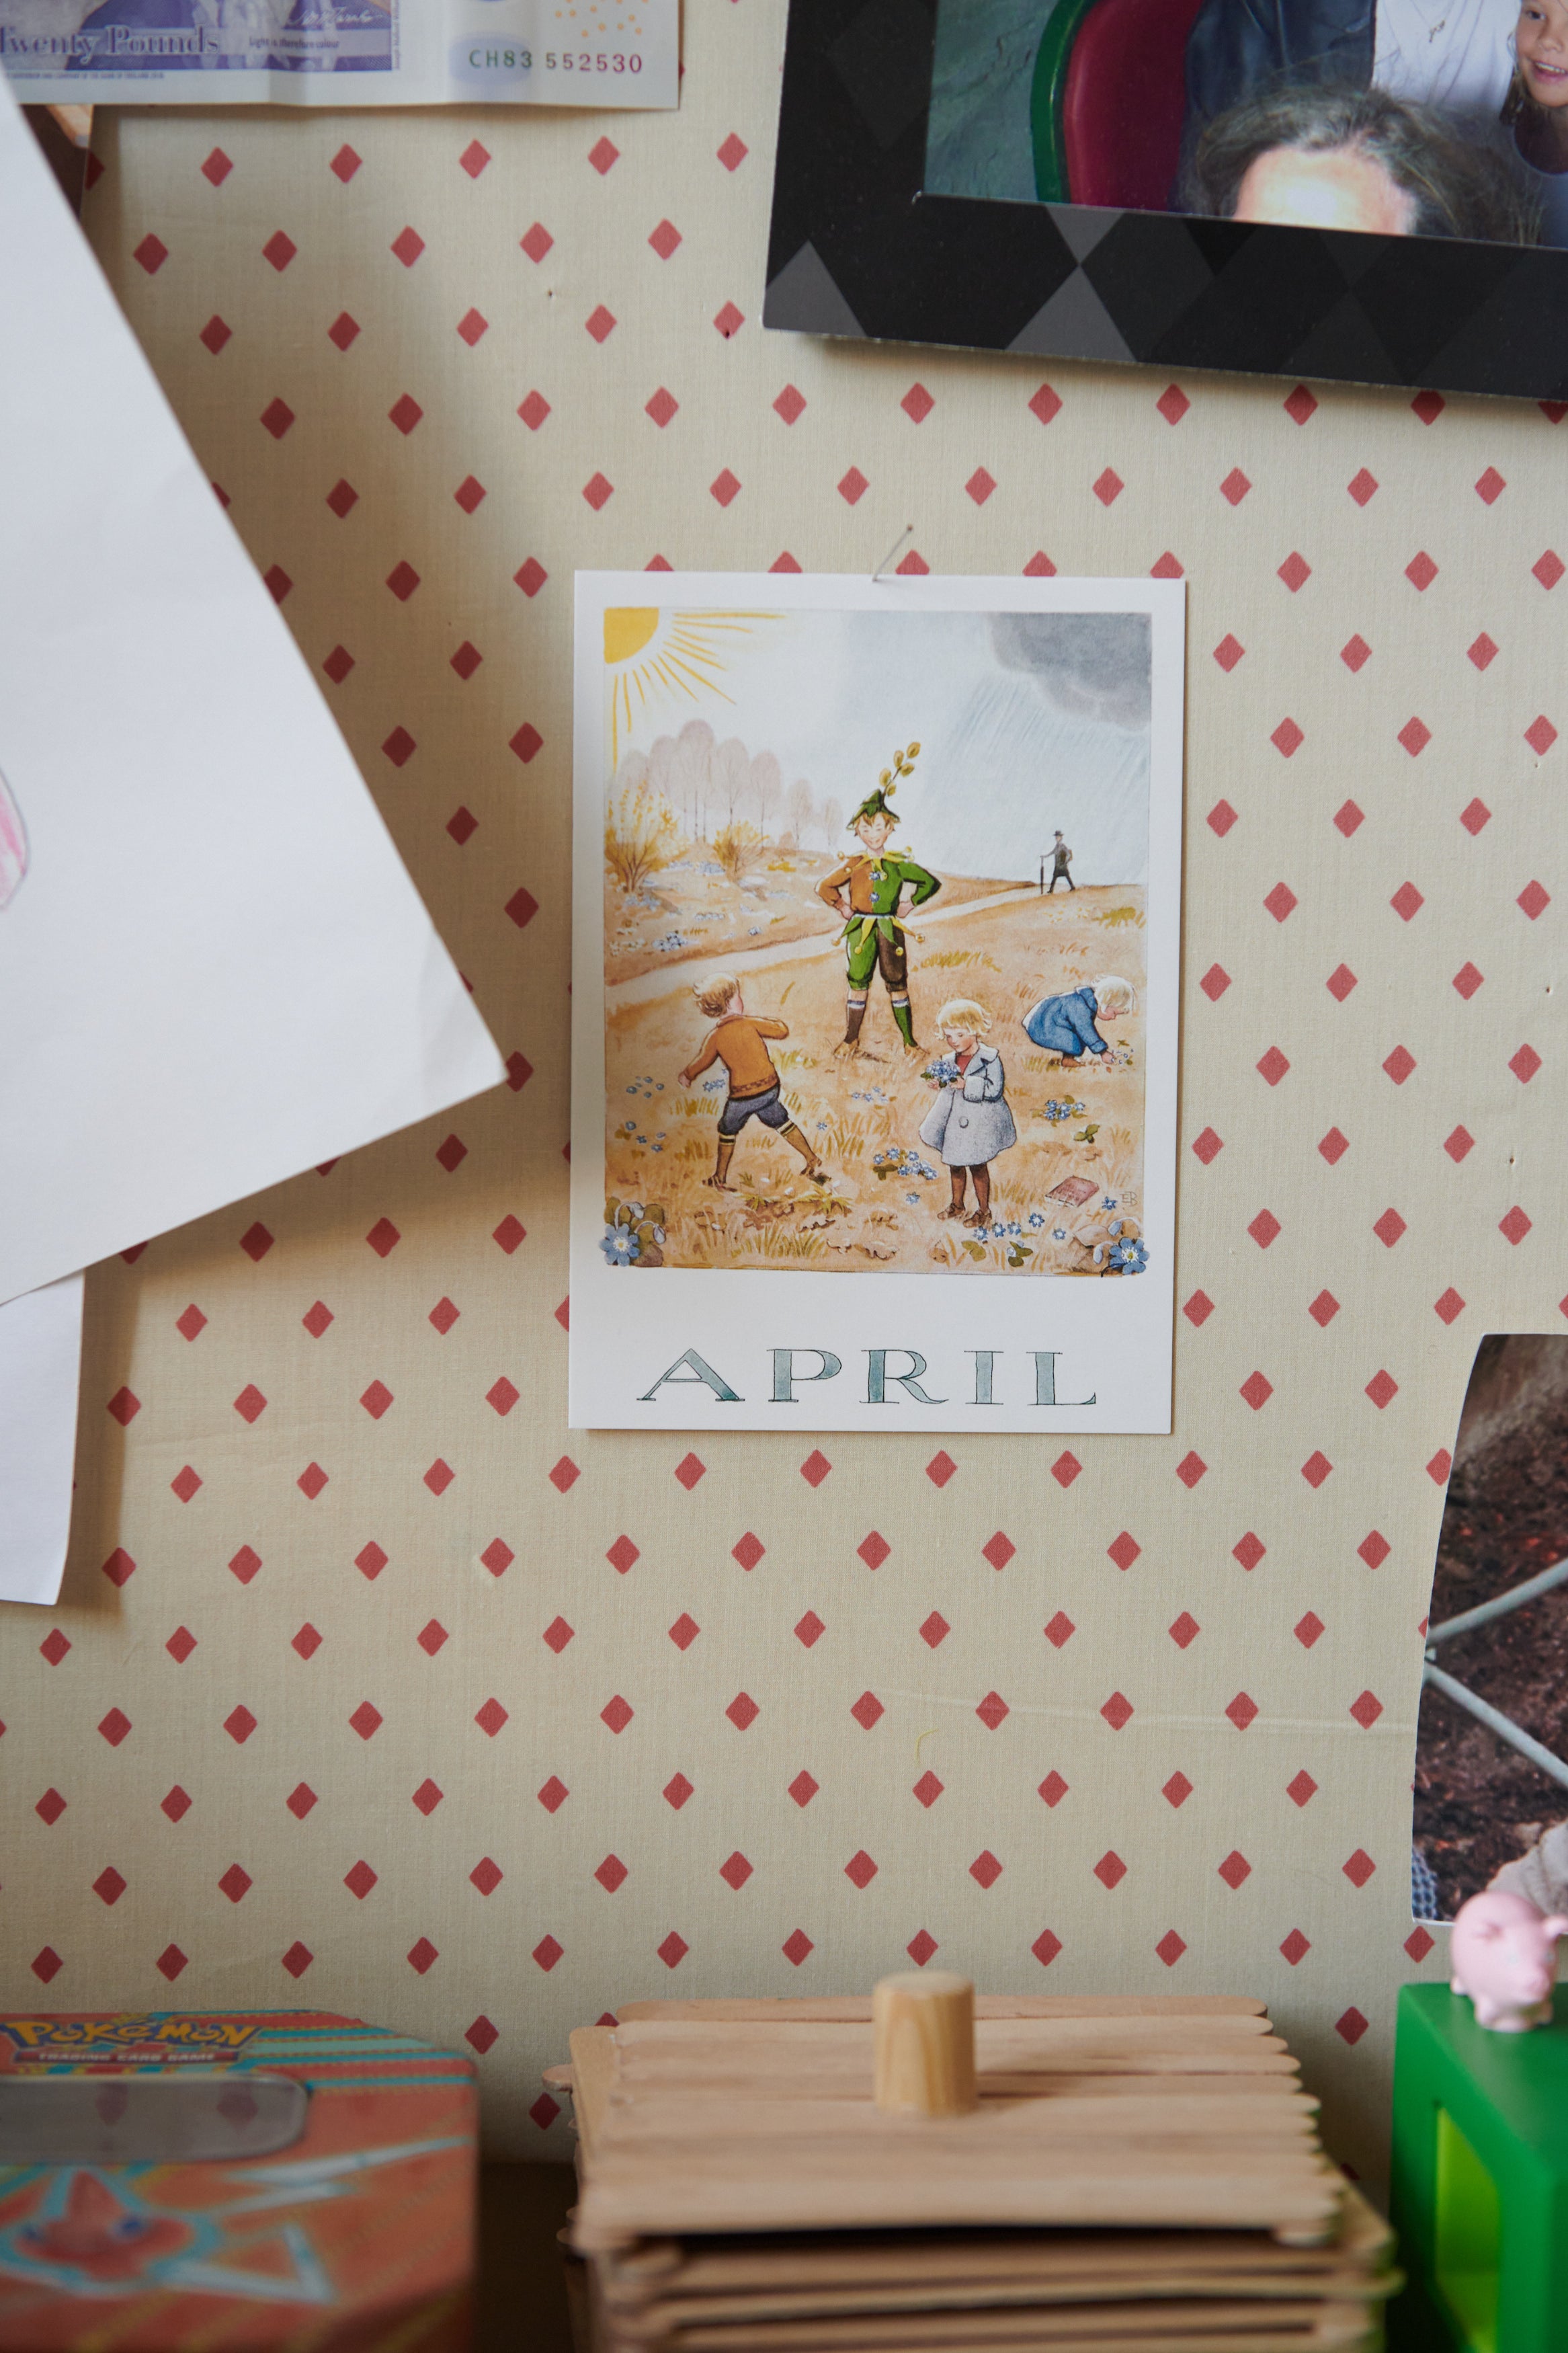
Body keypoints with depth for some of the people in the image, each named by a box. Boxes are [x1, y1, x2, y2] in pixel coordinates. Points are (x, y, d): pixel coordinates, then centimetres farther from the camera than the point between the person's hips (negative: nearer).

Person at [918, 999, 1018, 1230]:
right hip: (954, 1123, 6)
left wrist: (967, 1085, -28)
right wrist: (941, 1084, -11)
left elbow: (994, 1090, -22)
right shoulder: (949, 1061, 2)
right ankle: (957, 1205, 37)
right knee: (955, 1165, 18)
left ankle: (984, 1209, 24)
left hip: (978, 1124, -6)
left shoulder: (990, 1059, -16)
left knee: (978, 1167, 7)